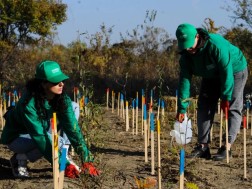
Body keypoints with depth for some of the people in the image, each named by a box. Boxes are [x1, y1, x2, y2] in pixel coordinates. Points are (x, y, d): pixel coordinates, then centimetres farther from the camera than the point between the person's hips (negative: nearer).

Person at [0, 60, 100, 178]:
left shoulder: (62, 99, -18)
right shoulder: (28, 103, -35)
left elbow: (72, 127, -21)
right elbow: (39, 137, -36)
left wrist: (86, 160, -30)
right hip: (16, 137, -7)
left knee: (73, 107, -9)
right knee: (57, 143, -34)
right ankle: (20, 158, -10)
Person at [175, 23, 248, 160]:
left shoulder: (216, 44, -37)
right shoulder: (186, 54, -17)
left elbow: (227, 72, -34)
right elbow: (184, 80, -16)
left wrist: (225, 97, -32)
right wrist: (182, 108, -18)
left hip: (234, 71, -6)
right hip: (211, 76, 6)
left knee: (233, 108, -14)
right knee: (203, 107, -2)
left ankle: (227, 147, -17)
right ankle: (203, 147, -1)